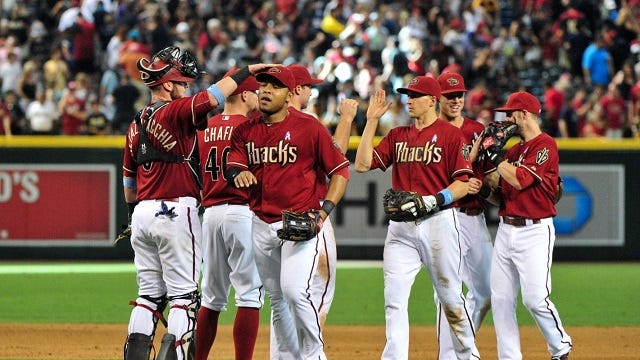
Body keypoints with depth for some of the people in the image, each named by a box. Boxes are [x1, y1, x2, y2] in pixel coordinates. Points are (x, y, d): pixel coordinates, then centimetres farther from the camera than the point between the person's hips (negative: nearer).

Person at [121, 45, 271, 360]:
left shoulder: (136, 124, 14)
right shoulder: (175, 112, -9)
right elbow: (215, 96, -19)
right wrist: (248, 70, -9)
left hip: (142, 213, 8)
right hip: (176, 212, -8)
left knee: (150, 295, 11)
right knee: (184, 296, -3)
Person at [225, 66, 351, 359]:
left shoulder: (309, 127, -5)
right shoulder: (245, 131, 9)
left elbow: (341, 170, -3)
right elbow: (232, 169, -1)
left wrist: (323, 212, -14)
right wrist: (239, 175, -27)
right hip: (261, 225, 5)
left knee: (295, 292, -18)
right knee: (276, 298, 11)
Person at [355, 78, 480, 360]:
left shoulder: (451, 134, -2)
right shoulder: (397, 136, 14)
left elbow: (463, 185, -7)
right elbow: (362, 164, 6)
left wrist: (433, 200, -21)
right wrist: (372, 121, 5)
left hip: (438, 222, -4)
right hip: (401, 226, 4)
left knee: (450, 297, 5)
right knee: (394, 298, -4)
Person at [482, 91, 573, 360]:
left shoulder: (545, 145, -8)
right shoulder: (513, 151, 17)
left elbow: (520, 180, -20)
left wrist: (496, 159, -8)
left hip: (534, 232, -8)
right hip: (506, 230, 8)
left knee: (535, 298, -13)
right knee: (500, 300, 3)